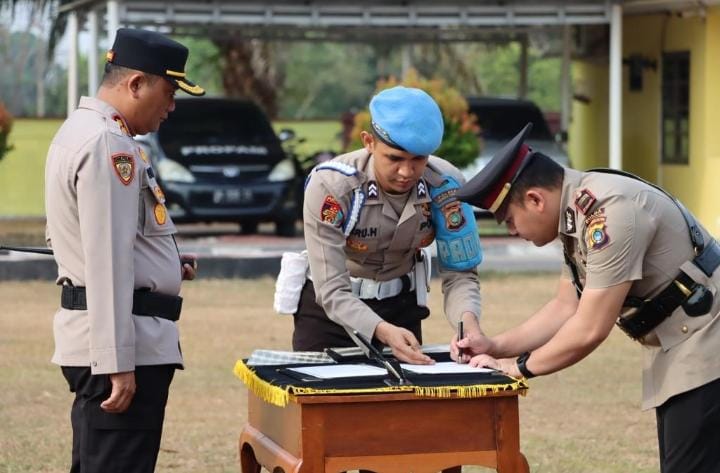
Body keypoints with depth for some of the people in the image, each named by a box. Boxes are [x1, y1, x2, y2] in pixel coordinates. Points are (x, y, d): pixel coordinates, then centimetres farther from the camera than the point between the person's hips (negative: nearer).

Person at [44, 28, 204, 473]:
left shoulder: (80, 131, 16)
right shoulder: (109, 144, -16)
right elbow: (108, 263, -22)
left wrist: (166, 263, 15)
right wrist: (118, 363, -23)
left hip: (90, 336, 11)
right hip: (117, 340, -11)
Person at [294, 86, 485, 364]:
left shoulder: (445, 186, -22)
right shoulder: (330, 186, -30)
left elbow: (459, 273, -16)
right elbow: (332, 291, -30)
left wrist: (468, 321, -38)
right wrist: (384, 331, -47)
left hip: (400, 304, 3)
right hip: (328, 305, -3)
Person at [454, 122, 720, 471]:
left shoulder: (608, 212, -25)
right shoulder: (577, 213, 6)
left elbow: (589, 330, -23)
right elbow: (566, 308, 15)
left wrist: (519, 366, -10)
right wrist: (495, 347, 6)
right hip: (677, 351, 10)